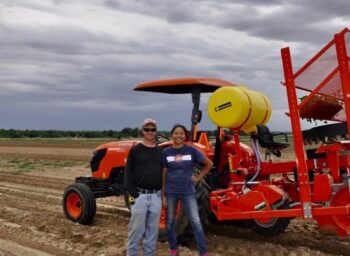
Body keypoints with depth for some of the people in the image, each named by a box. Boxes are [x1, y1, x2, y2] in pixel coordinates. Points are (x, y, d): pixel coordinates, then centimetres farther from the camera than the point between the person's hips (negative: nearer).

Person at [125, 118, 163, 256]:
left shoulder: (160, 151, 10)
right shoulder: (135, 150, -1)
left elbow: (164, 172, 14)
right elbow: (128, 173, -3)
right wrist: (132, 193, -11)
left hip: (156, 196, 4)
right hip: (139, 195, -4)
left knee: (152, 230, 11)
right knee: (136, 229, 2)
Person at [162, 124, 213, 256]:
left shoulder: (191, 150, -4)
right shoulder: (166, 152, -2)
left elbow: (209, 164, 8)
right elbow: (163, 175, 1)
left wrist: (198, 177, 1)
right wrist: (162, 194, -1)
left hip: (188, 191, -1)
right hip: (170, 191, 1)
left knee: (196, 222, -3)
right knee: (170, 222, 10)